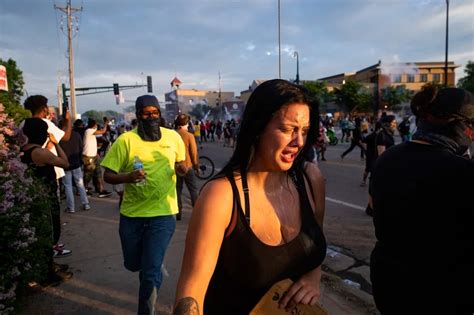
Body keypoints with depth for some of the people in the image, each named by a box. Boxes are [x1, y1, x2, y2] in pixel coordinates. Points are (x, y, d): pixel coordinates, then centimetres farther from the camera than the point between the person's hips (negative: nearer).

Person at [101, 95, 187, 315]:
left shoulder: (173, 137, -1)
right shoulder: (126, 140, -8)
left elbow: (180, 163, 16)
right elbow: (107, 175, -6)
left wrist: (182, 168, -8)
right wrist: (128, 177, -26)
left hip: (163, 212, -1)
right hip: (131, 213, 1)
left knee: (151, 271, -2)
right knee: (133, 264, 20)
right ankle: (154, 261, 56)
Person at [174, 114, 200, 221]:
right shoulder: (189, 136, -11)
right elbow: (194, 153, -9)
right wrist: (197, 166, 3)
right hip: (188, 167, -3)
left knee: (178, 191, 13)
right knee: (193, 190, 7)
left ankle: (179, 212, 15)